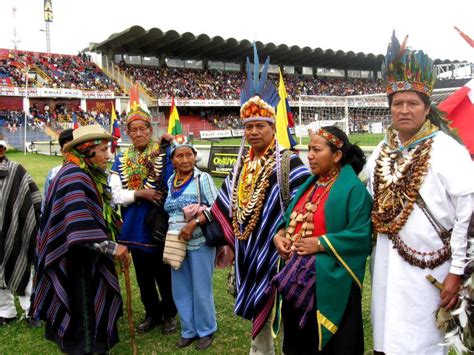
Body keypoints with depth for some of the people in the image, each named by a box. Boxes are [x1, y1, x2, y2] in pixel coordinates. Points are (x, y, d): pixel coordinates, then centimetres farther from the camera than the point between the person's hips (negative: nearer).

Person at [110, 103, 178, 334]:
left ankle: (169, 314, 30)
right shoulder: (121, 160, 4)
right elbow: (115, 195, -3)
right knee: (143, 276, 16)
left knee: (164, 274, 10)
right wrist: (139, 194, -17)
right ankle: (152, 313, 35)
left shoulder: (164, 154, -6)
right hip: (135, 228, 4)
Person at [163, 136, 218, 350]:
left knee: (201, 290, 5)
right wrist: (173, 232, 7)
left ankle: (206, 331, 24)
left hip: (200, 242, -5)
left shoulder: (202, 178, -8)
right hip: (176, 243, 5)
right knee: (180, 290, 12)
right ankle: (189, 330, 29)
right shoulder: (170, 181, 8)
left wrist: (194, 223, -22)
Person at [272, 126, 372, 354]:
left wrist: (320, 243, -20)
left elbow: (361, 235, -19)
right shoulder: (309, 184, 13)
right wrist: (280, 235, -1)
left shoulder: (353, 188, -12)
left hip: (330, 282, -7)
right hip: (297, 278, 8)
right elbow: (292, 220, 19)